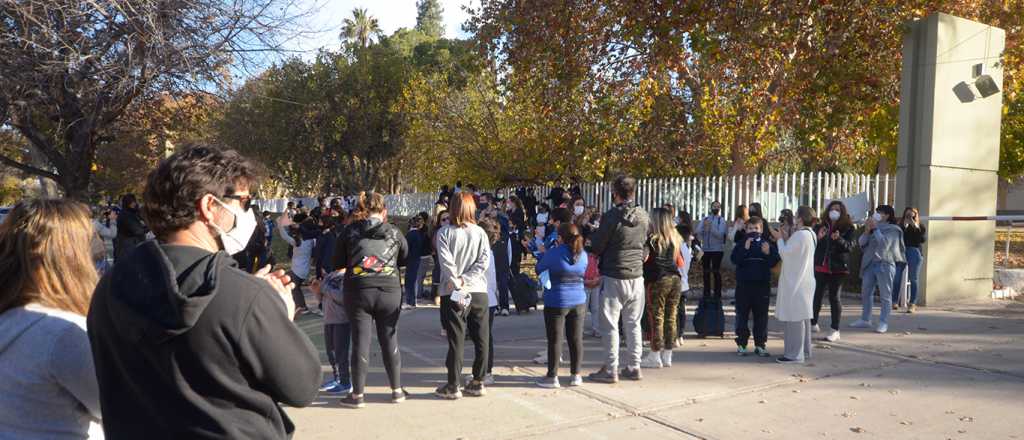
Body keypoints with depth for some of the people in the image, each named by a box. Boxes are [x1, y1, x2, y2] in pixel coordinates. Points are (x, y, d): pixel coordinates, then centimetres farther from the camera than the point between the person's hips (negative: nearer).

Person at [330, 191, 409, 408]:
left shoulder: (350, 230, 4)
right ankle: (397, 390, 19)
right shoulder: (394, 232, 5)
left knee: (360, 341, 4)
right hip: (389, 290, 1)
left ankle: (357, 395, 8)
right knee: (390, 339, 10)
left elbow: (337, 263, 10)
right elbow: (405, 259, 17)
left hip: (358, 290, -1)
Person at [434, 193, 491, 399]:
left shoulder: (444, 233, -3)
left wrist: (457, 284, -10)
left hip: (453, 293, -2)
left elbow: (446, 262, -13)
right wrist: (465, 279, -9)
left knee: (456, 340, 3)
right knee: (481, 339, 11)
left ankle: (453, 386, 8)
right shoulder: (480, 232, 3)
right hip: (479, 291, 2)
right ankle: (478, 383, 17)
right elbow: (484, 261, -6)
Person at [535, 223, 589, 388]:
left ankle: (552, 376, 6)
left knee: (555, 339, 2)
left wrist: (543, 254, 18)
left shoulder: (553, 253, -12)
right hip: (579, 302, 4)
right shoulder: (583, 254, 3)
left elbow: (539, 269, 2)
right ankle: (576, 375, 15)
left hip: (556, 303, -4)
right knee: (576, 339, 9)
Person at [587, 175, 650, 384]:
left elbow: (596, 246, -8)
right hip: (637, 276, 6)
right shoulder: (643, 216, 3)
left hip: (613, 278, -6)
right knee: (633, 324, 14)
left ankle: (610, 370, 7)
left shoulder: (611, 216, -15)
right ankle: (633, 367, 19)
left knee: (610, 325, 3)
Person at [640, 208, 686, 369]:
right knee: (671, 317, 8)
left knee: (657, 317, -1)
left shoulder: (652, 239, -7)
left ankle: (655, 356, 3)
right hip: (675, 279, 6)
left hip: (658, 280, -6)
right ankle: (667, 355, 15)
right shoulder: (675, 239, 12)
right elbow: (680, 263, 17)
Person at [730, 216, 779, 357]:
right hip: (743, 284, -1)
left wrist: (768, 253, -17)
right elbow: (734, 259, -10)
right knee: (742, 315, 3)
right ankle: (741, 344, 10)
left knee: (761, 316, 6)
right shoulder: (740, 245, 4)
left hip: (762, 285, 1)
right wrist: (745, 249, -20)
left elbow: (774, 263, 0)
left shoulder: (768, 244, 6)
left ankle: (760, 344, 15)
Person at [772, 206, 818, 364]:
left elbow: (784, 254, -14)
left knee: (794, 317, -6)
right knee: (802, 316, 15)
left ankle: (794, 354, -3)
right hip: (803, 281, 10)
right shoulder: (810, 234, 12)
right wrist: (787, 238, 11)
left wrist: (780, 239, -1)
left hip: (795, 283, -10)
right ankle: (804, 350, 23)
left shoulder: (800, 235, -19)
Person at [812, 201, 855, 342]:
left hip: (837, 268, -3)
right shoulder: (820, 226, 7)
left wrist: (839, 239, -28)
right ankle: (813, 323, 24)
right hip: (821, 266, 3)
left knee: (834, 296, -2)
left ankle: (835, 330, 4)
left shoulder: (848, 228, 0)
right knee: (817, 295, 7)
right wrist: (818, 237, -15)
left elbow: (850, 246, -9)